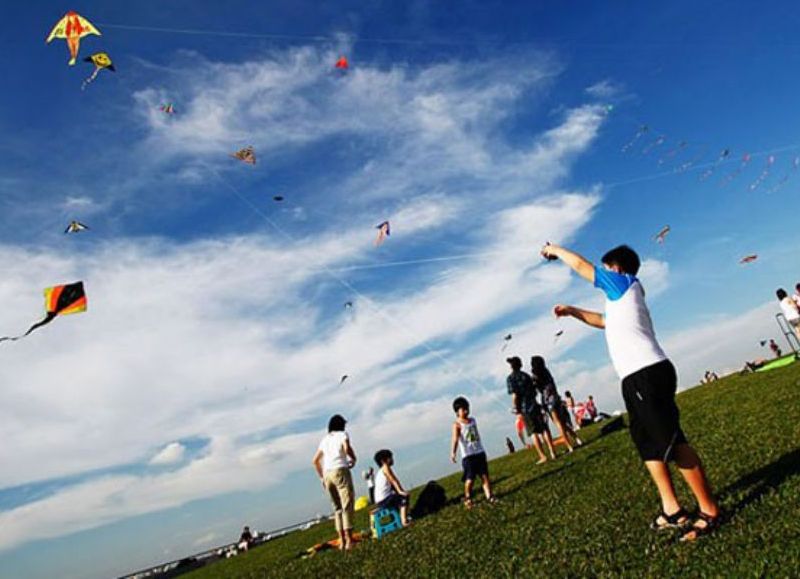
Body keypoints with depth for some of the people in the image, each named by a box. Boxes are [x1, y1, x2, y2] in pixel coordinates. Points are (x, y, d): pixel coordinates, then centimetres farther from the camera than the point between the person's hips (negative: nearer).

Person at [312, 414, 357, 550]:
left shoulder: (325, 439, 22)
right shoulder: (342, 434, 5)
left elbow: (315, 460, 22)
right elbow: (347, 448, -15)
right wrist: (353, 459, 3)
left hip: (327, 474, 6)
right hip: (340, 471, -6)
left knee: (337, 508, 14)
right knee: (347, 506, -6)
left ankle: (342, 541, 14)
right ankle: (349, 540, -12)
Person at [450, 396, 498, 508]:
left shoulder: (473, 420, 10)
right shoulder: (457, 424, -10)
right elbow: (455, 439, -23)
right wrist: (453, 452, -36)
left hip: (480, 453, 6)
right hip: (467, 455, -6)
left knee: (485, 475, 2)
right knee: (470, 479, -3)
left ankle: (489, 496, 8)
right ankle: (467, 498, 17)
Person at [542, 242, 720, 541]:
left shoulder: (625, 282, 1)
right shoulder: (621, 298, 24)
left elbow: (580, 265, 3)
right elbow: (605, 321, 42)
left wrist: (555, 250, 18)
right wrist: (572, 311, 41)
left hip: (647, 373, -10)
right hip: (638, 378, 10)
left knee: (672, 441, -10)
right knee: (649, 444, 11)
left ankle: (710, 510, -3)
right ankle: (672, 509, 16)